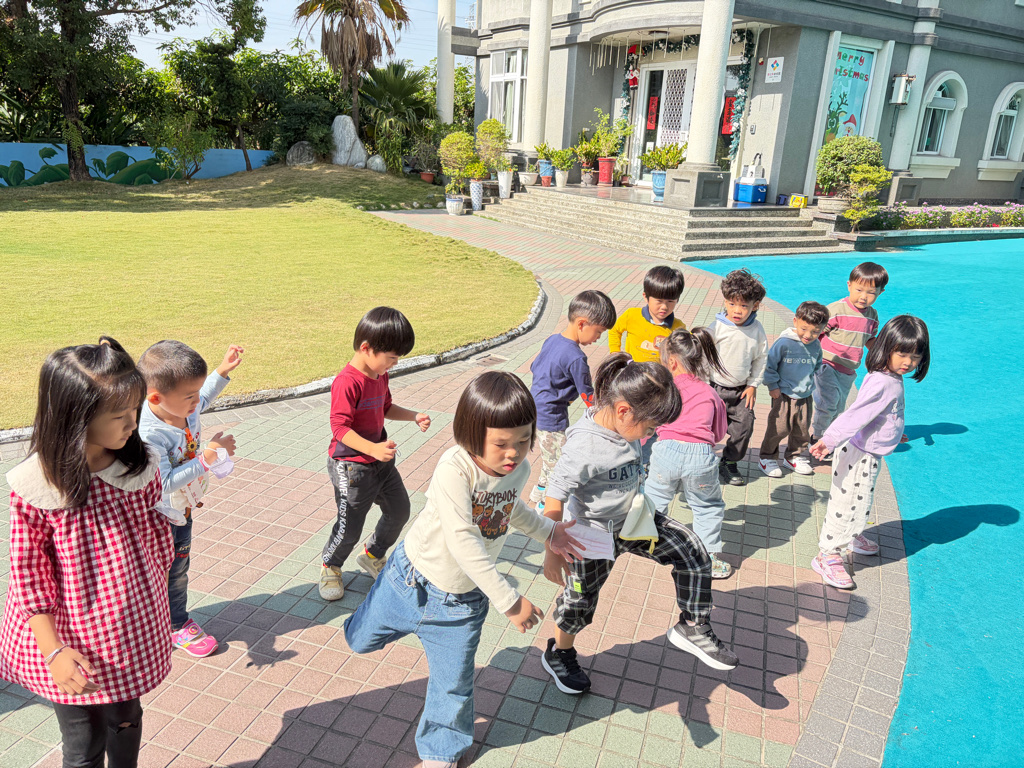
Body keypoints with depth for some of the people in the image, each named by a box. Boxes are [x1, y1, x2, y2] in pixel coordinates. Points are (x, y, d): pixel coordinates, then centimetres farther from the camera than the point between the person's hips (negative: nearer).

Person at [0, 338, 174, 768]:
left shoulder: (140, 466, -12)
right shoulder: (36, 487, -22)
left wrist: (159, 602, 8)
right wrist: (53, 651, -15)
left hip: (135, 630, 3)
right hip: (73, 641, -3)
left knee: (126, 721, 25)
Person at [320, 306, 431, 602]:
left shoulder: (380, 375, 3)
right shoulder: (347, 383, -25)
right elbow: (340, 426, -27)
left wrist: (414, 416, 4)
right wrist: (372, 449, -37)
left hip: (381, 461, 9)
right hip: (351, 466, -9)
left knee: (399, 510, 17)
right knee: (349, 527, 3)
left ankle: (372, 556, 40)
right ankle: (330, 568, 32)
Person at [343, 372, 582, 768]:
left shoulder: (519, 469, -12)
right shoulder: (455, 468, -33)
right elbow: (462, 541, -36)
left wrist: (548, 531, 16)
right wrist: (509, 601, -33)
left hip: (463, 600, 4)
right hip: (414, 582, -3)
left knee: (454, 686, 14)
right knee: (362, 641, 21)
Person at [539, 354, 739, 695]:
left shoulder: (625, 425, -13)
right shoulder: (585, 448, -37)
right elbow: (553, 502, -29)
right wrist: (553, 553, -20)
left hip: (632, 520, 7)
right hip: (593, 536, -7)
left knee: (693, 553, 0)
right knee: (580, 601, 15)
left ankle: (692, 626, 19)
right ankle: (558, 654, 44)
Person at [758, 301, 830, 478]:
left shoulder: (816, 346, 0)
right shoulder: (784, 343, -16)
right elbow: (770, 365, -9)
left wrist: (810, 382, 11)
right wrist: (773, 386, -9)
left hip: (805, 397, 5)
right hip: (784, 396, -5)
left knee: (802, 430, 15)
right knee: (778, 428, -1)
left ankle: (794, 457, 34)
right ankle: (767, 458, 16)